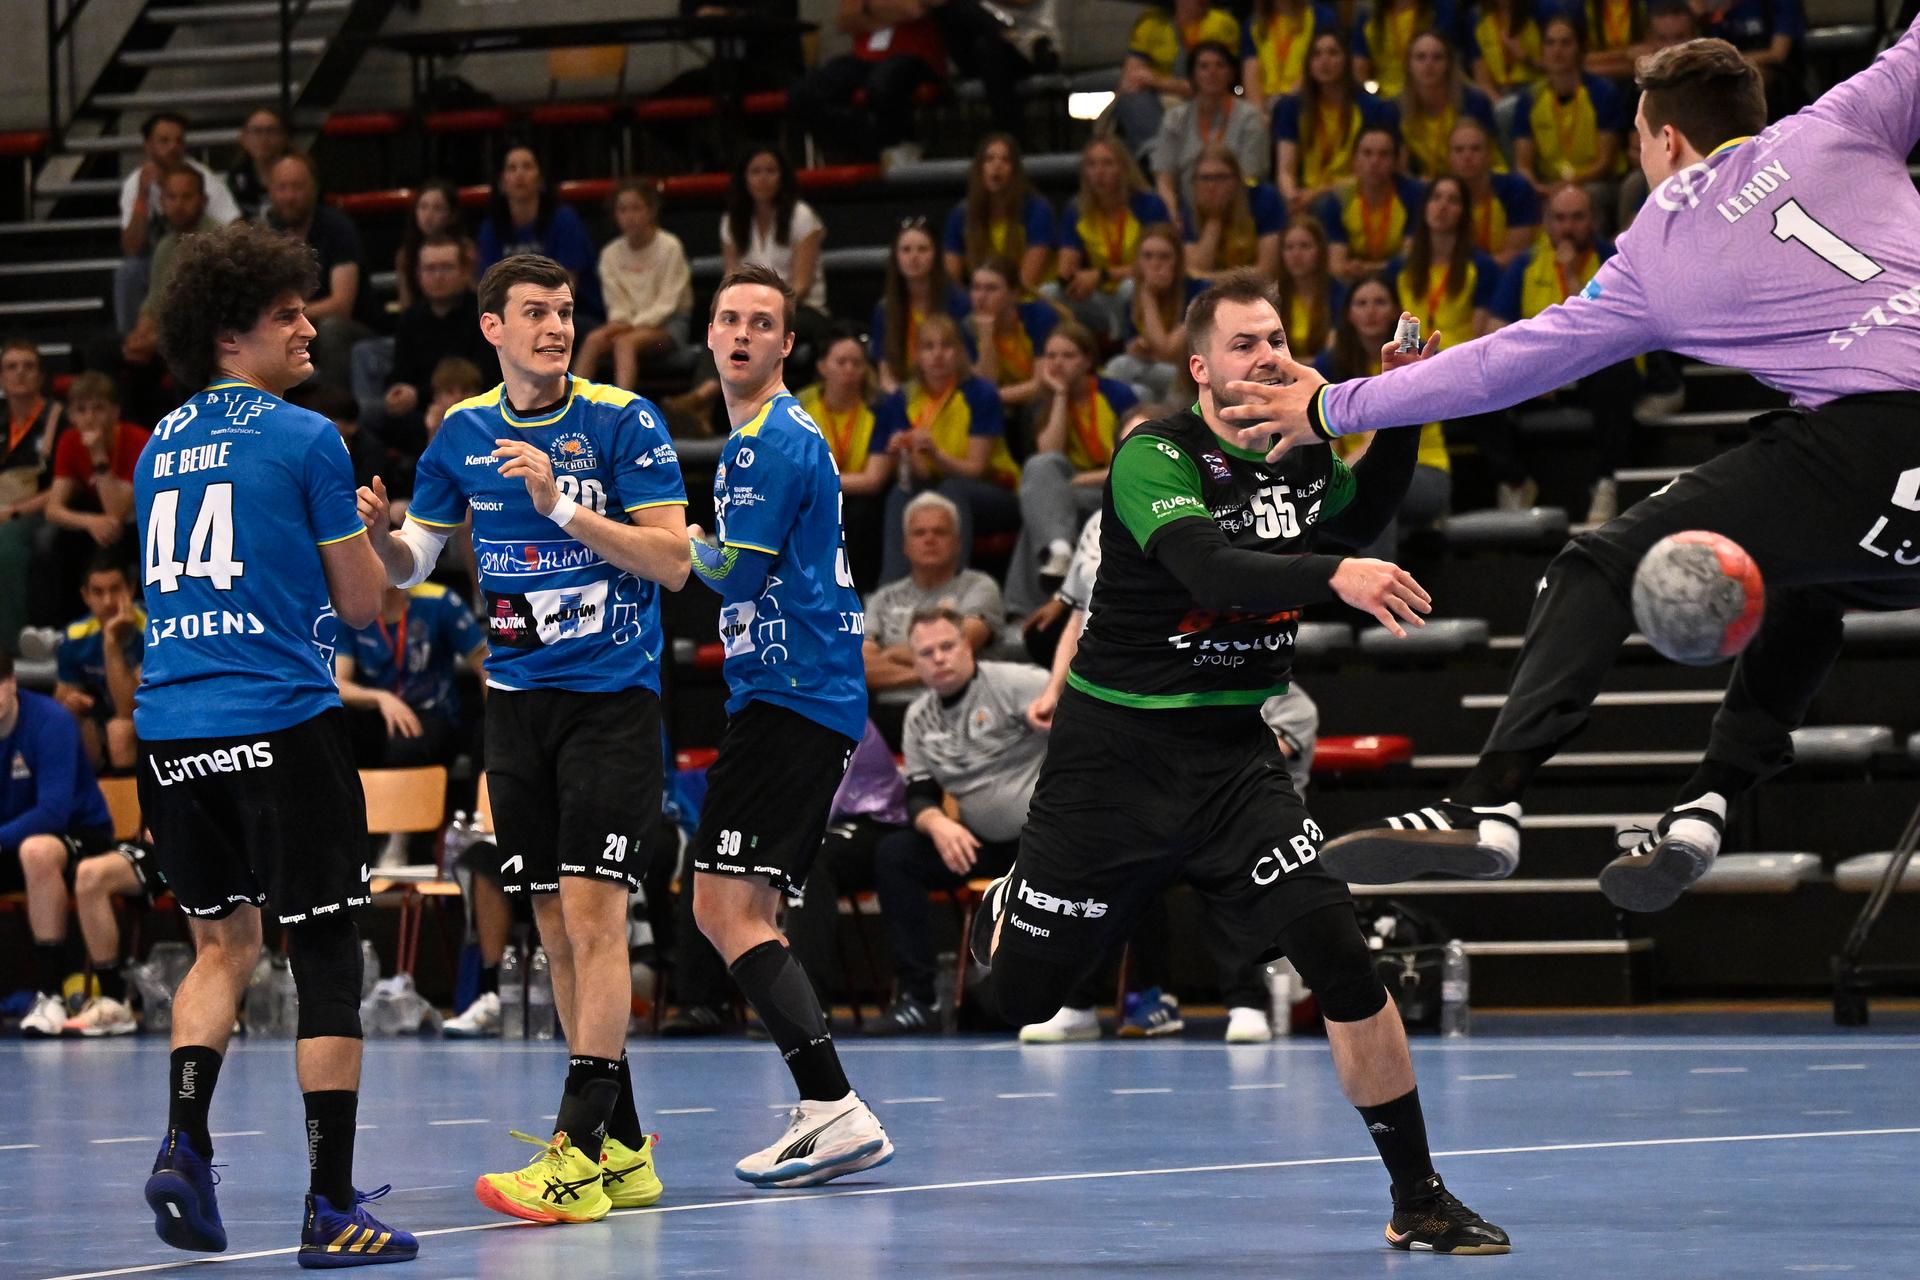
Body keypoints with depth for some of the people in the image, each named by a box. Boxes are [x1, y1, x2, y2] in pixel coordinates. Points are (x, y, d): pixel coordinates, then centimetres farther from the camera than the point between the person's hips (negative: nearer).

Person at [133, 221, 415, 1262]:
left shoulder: (160, 445, 13)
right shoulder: (306, 440, -6)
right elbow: (362, 602, -2)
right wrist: (367, 533, 19)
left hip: (169, 728, 6)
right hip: (281, 721, -6)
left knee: (223, 941, 20)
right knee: (326, 960, 1)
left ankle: (183, 1141, 0)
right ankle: (330, 1207, -1)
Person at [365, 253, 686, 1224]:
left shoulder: (623, 421, -7)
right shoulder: (462, 434, 7)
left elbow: (673, 560, -11)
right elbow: (409, 567, 14)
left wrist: (563, 508, -22)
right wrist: (375, 531, -9)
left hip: (613, 697, -5)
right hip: (517, 698, 5)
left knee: (591, 913, -14)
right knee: (557, 930, 6)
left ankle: (575, 1155, -18)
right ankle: (622, 1152, 14)